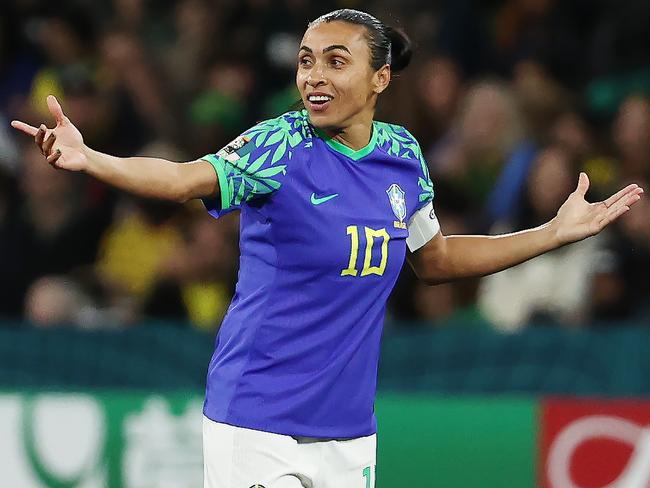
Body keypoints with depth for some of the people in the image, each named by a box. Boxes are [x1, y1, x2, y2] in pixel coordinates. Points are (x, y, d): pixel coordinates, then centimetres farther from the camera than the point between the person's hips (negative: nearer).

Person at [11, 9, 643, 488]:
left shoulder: (401, 155, 6)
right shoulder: (278, 147, -10)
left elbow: (434, 261, 22)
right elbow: (186, 179, -28)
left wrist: (557, 232, 22)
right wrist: (87, 159, -46)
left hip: (348, 431, 5)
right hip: (257, 429, -5)